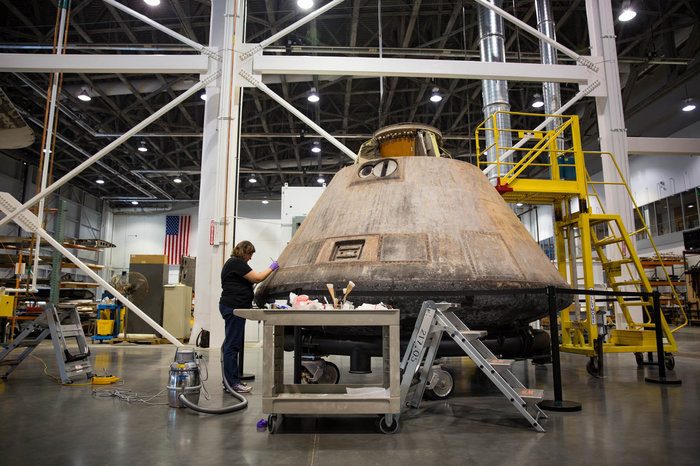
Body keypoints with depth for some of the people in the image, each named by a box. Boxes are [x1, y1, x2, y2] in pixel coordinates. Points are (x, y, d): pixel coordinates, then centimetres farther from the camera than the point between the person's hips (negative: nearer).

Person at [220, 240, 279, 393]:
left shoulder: (233, 262, 21)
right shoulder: (237, 263, -11)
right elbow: (257, 277, -13)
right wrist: (271, 268, 0)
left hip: (231, 307, 11)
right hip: (234, 307, -11)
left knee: (232, 344, 12)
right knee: (232, 345, -7)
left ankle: (229, 381, 18)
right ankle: (232, 382, -2)